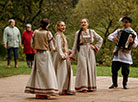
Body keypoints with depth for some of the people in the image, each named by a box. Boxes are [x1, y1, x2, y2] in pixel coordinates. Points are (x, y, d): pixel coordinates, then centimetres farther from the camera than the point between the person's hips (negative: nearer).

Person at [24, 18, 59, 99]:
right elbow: (52, 47, -7)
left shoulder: (35, 32, 1)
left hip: (38, 54, 5)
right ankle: (45, 92, 1)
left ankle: (38, 93, 13)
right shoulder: (48, 33, -11)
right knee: (47, 72, 2)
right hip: (46, 54, -5)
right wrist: (54, 49, 14)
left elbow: (32, 45, 7)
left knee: (38, 72, 10)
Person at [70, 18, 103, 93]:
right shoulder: (78, 33, 5)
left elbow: (100, 39, 17)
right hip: (82, 51, -2)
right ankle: (83, 87, -11)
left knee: (91, 68, 1)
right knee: (83, 67, -11)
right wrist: (72, 55, 2)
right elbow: (75, 45, 6)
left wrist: (96, 47, 5)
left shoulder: (92, 32, 8)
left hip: (90, 52, 2)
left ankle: (90, 86, 9)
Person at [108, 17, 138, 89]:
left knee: (125, 70, -1)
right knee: (114, 68, 0)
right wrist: (113, 38, -13)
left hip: (126, 54, -2)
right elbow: (110, 36, 10)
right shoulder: (119, 31, 13)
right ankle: (114, 84, 12)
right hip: (117, 53, 3)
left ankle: (125, 84, 15)